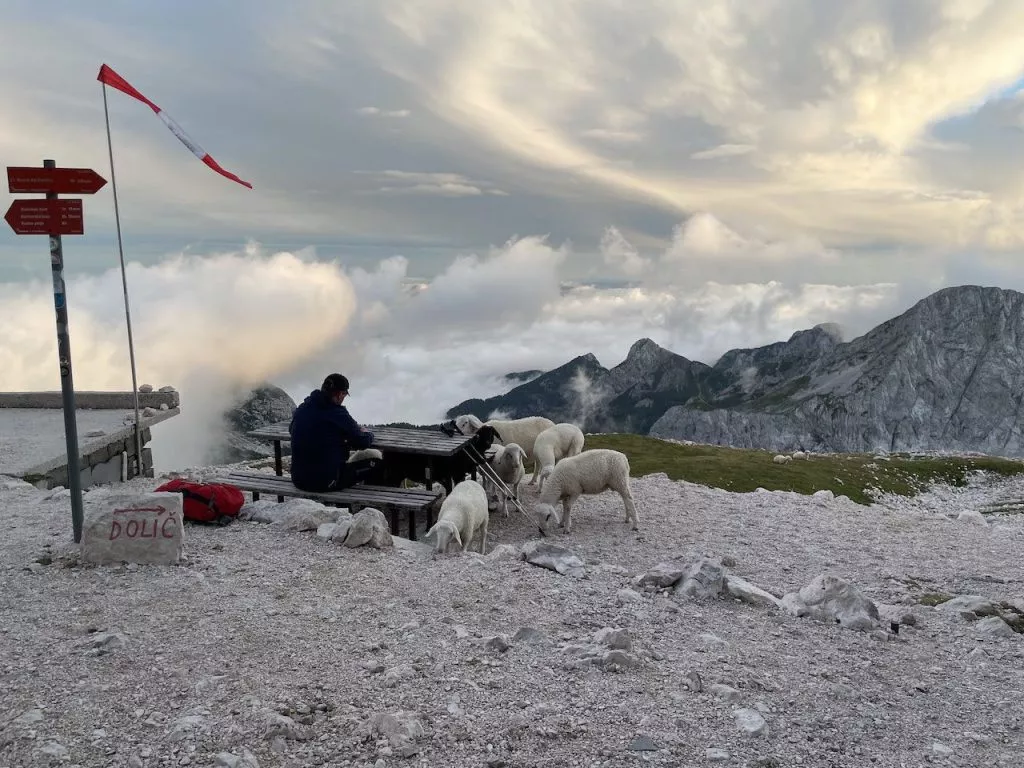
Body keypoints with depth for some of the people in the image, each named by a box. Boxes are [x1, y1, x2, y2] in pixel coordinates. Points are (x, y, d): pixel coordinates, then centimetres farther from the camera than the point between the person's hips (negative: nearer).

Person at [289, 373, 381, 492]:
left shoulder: (301, 409, 1)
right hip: (327, 482, -7)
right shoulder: (337, 413, -17)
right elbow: (363, 442, -9)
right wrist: (368, 434, 16)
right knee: (374, 462, 8)